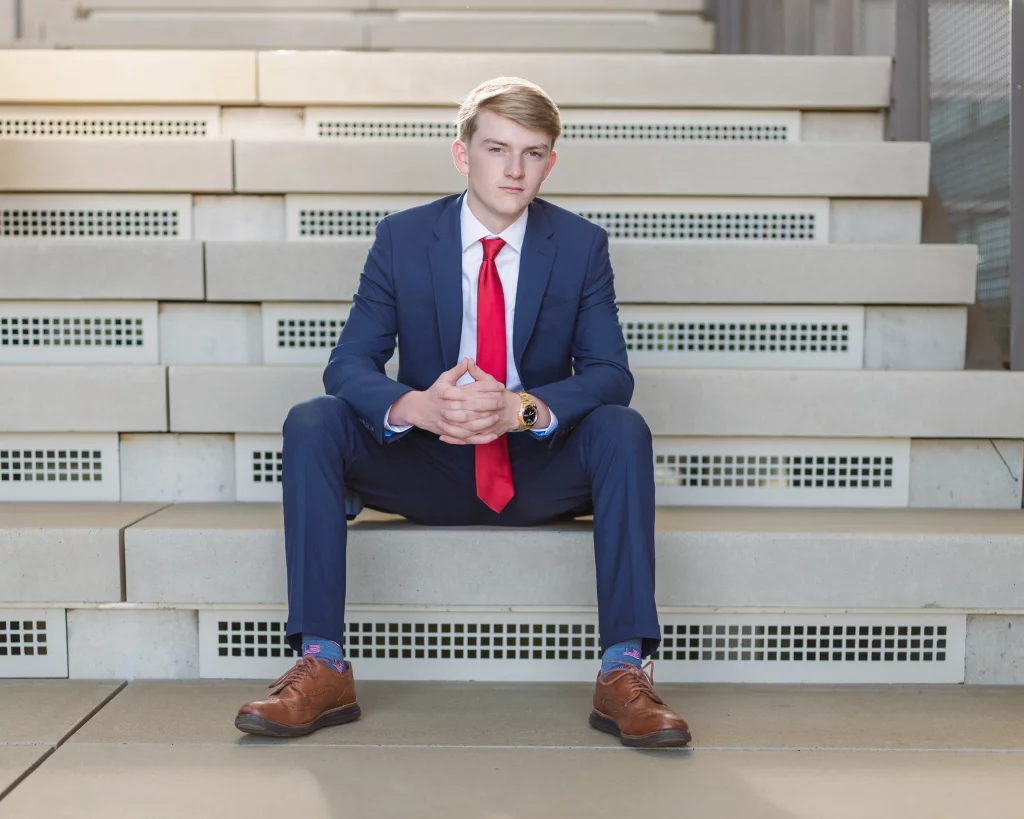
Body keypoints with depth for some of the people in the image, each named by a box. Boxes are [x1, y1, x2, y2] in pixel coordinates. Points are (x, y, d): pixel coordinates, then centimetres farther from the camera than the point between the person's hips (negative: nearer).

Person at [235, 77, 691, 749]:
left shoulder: (582, 245, -2)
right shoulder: (403, 237, -2)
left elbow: (610, 373, -10)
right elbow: (349, 363, -8)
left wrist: (522, 409, -31)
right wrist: (415, 407, -32)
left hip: (540, 473, 0)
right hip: (430, 471, 1)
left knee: (623, 428, -29)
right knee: (312, 424, -23)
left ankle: (624, 670, -29)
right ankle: (322, 667, -24)